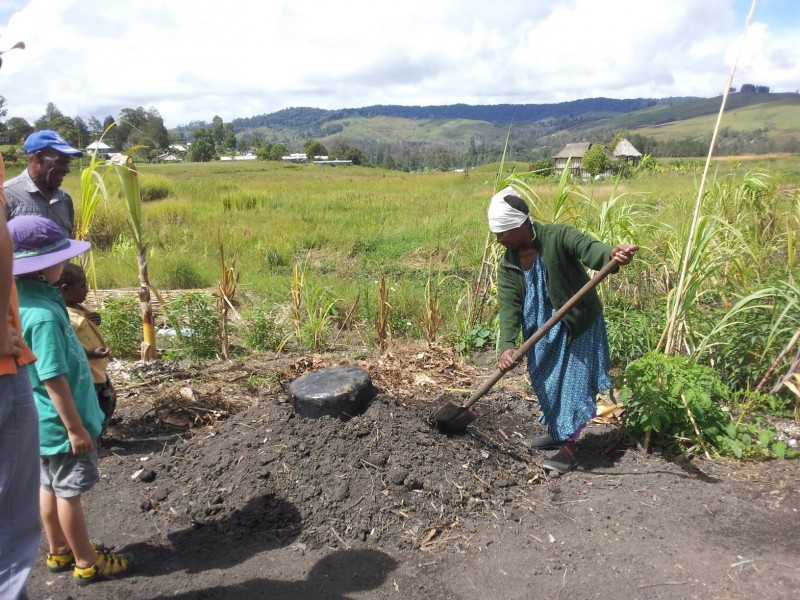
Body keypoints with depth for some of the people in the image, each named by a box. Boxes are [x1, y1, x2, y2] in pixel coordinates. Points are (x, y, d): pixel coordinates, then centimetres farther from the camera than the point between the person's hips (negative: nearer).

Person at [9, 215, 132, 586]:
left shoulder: (22, 301, 2)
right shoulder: (43, 314, -28)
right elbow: (54, 379, -27)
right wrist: (75, 427, -20)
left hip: (43, 421, 9)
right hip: (60, 422, -9)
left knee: (50, 486, 20)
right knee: (69, 492, 5)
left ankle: (59, 551, 37)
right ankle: (87, 562, 21)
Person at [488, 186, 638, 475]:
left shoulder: (557, 236, -22)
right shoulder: (507, 265, -9)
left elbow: (588, 248, -41)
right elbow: (508, 307, -17)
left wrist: (611, 253, -65)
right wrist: (507, 346, -32)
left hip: (579, 325, -5)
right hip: (542, 330, 6)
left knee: (572, 383, -2)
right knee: (545, 382, 15)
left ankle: (568, 449, 10)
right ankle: (557, 432, 38)